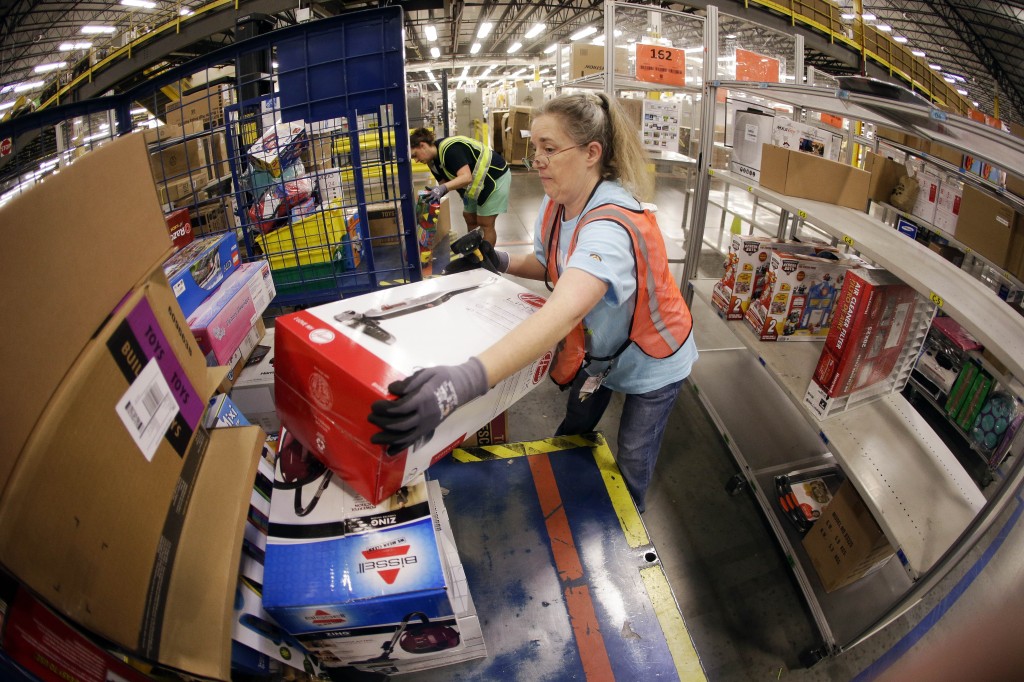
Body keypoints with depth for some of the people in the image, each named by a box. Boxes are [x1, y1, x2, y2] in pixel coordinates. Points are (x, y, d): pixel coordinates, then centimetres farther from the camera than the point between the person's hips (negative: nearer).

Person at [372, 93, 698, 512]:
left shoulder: (612, 225, -41)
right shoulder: (555, 203, -14)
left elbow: (566, 310, -60)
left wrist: (463, 382, -73)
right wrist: (501, 263, -17)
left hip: (651, 361, -6)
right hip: (598, 349, 6)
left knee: (631, 463, 11)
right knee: (574, 430, 20)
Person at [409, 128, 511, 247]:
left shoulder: (450, 149, -30)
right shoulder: (433, 161, -1)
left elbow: (466, 177, -41)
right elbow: (444, 183, -1)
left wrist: (443, 188, -52)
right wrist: (435, 193, -21)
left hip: (495, 176, -9)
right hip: (477, 182, 9)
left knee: (485, 224, -6)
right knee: (470, 219, 12)